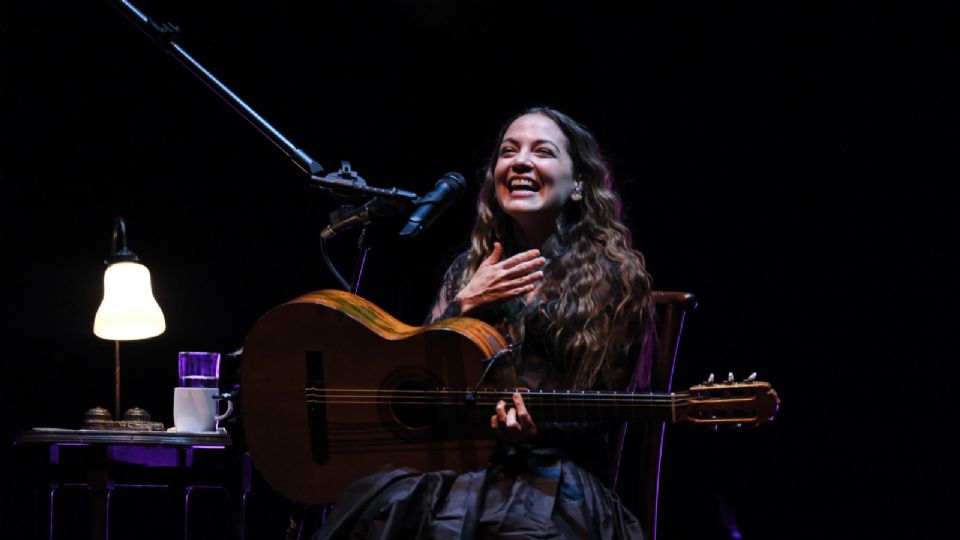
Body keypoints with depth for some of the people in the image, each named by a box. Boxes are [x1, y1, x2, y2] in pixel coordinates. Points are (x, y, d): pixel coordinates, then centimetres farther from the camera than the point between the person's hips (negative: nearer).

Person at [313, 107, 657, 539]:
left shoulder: (613, 277, 4)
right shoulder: (469, 270, 17)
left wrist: (537, 425, -18)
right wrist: (464, 304, 0)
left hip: (551, 475, -3)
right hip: (451, 462, 4)